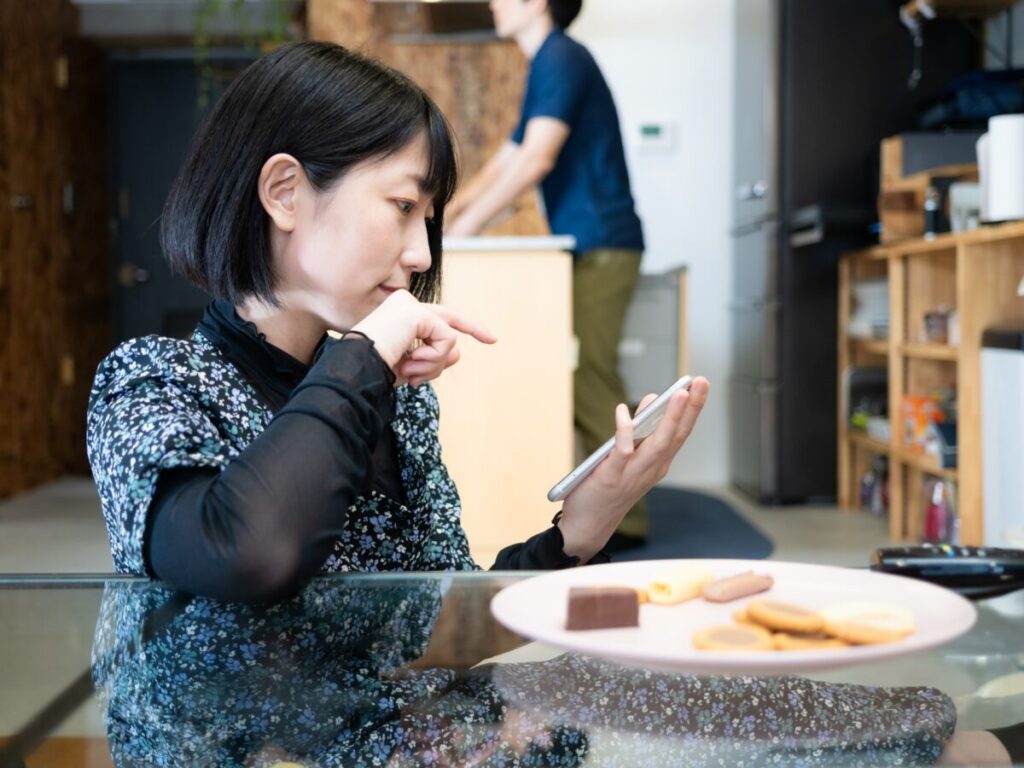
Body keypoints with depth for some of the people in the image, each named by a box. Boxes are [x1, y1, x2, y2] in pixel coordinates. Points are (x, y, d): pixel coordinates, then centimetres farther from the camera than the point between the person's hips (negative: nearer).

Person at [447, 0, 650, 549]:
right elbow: (506, 162, 23)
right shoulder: (548, 66, 21)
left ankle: (624, 520, -1)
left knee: (590, 383, -8)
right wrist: (443, 215, 15)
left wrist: (466, 225, -18)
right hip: (588, 249, 10)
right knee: (586, 381, 10)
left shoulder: (561, 60, -10)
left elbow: (535, 159, -21)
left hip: (599, 248, -10)